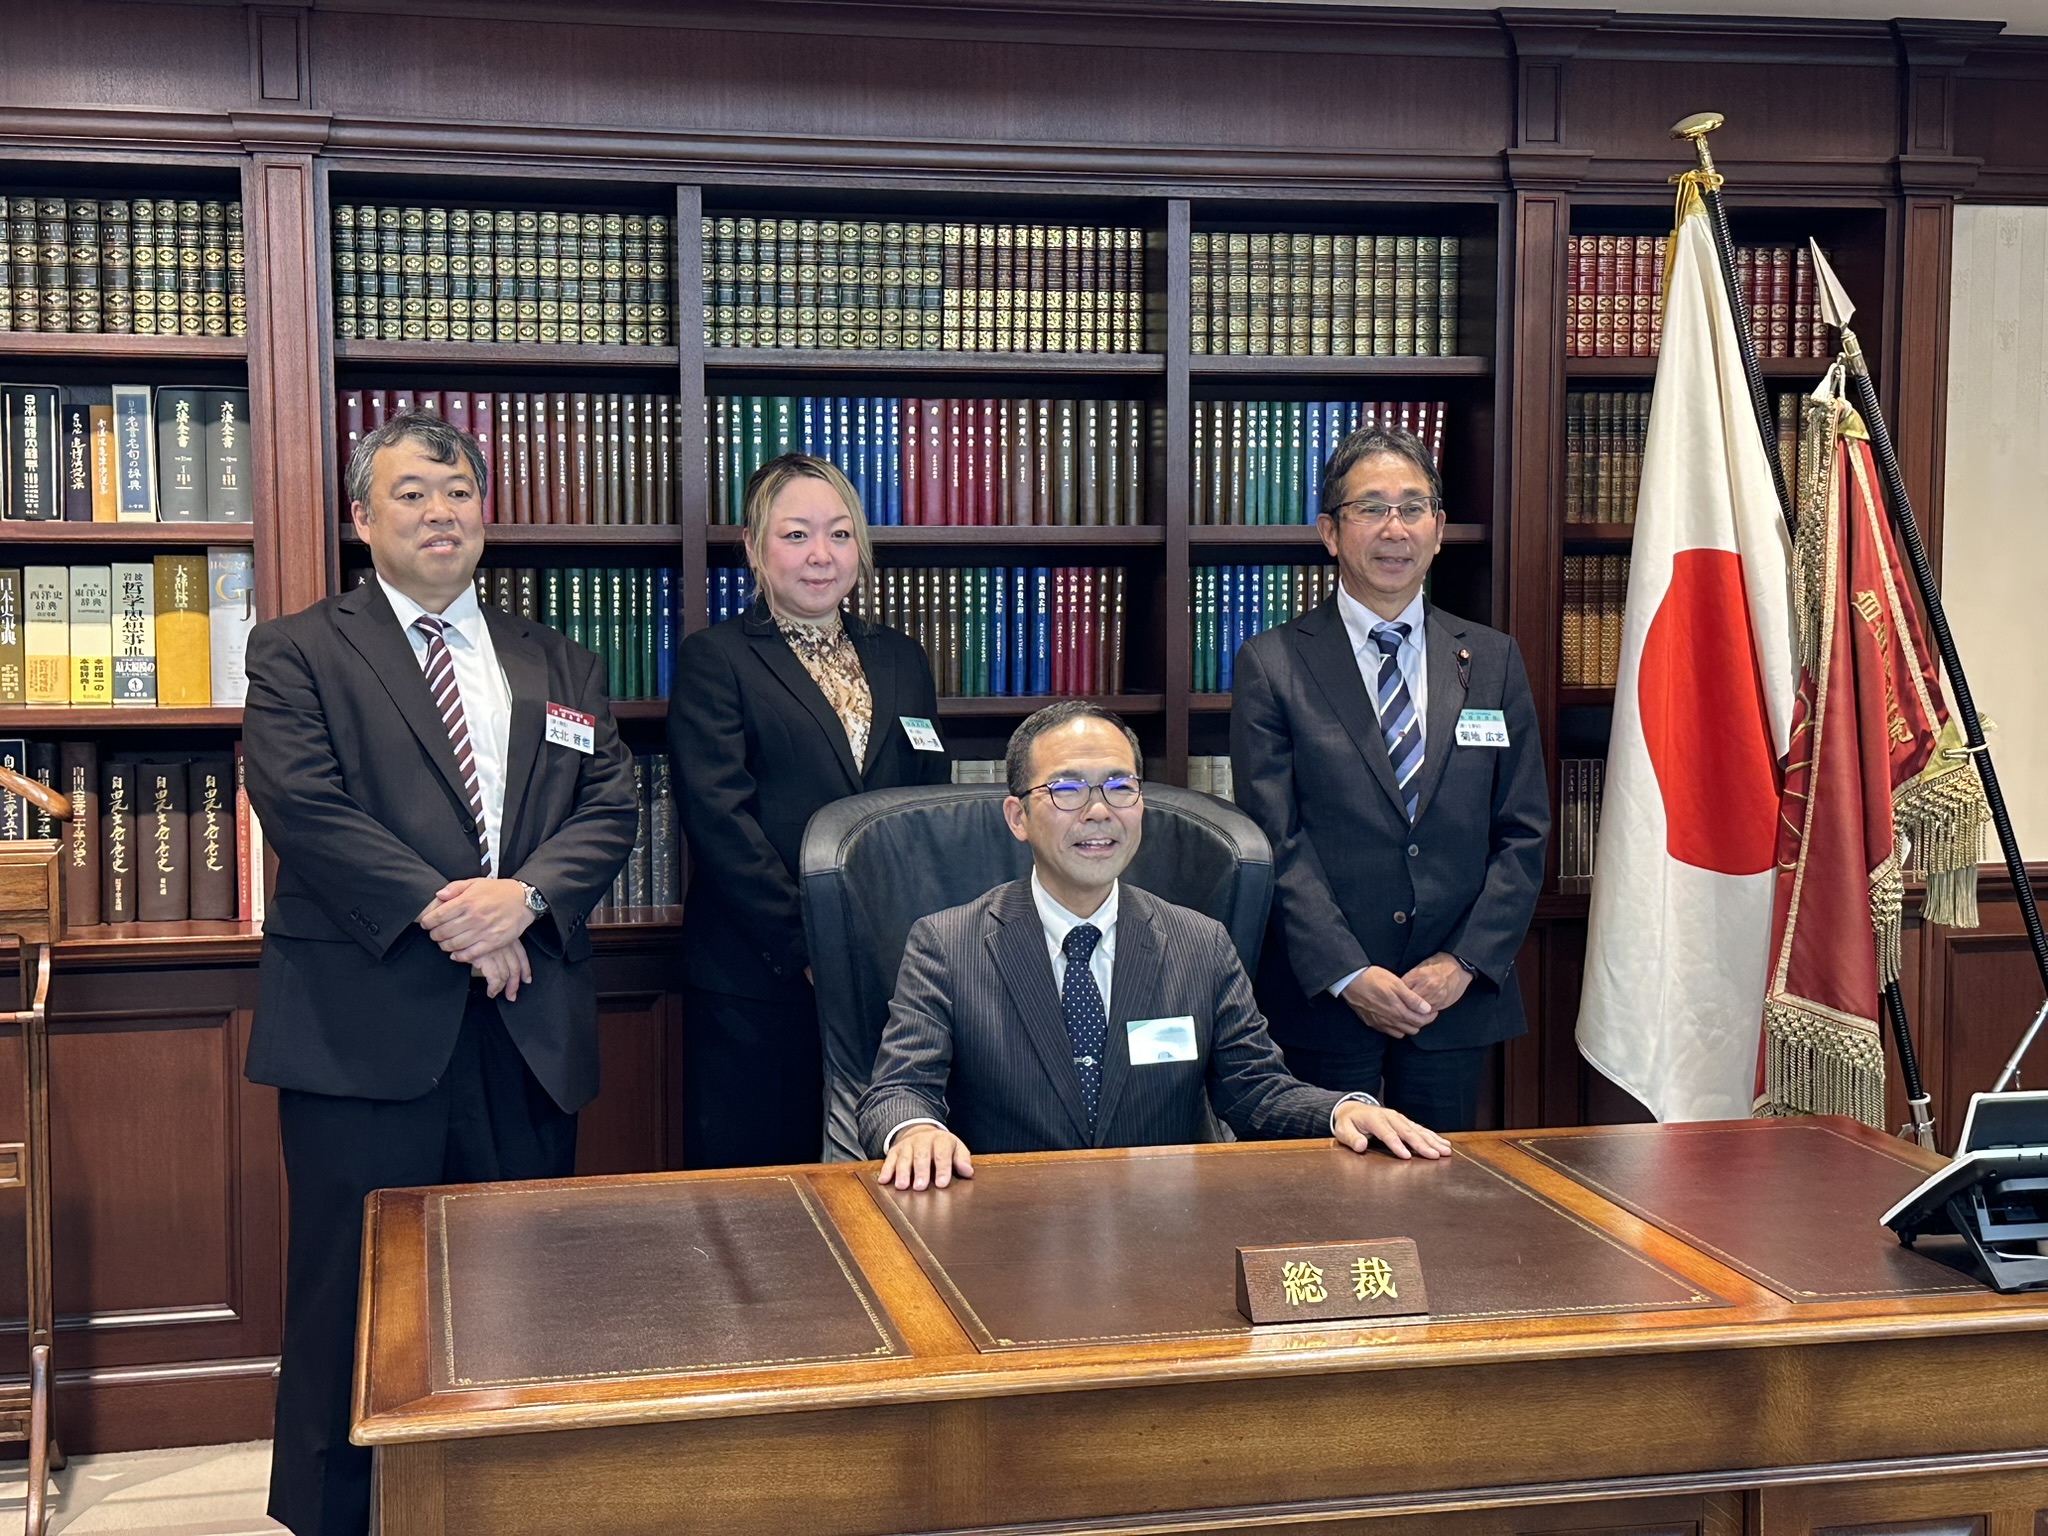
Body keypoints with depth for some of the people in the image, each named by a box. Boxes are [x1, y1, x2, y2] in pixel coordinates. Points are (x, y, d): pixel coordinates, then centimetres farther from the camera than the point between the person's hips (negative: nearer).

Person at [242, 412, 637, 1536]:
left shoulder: (559, 667, 18)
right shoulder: (298, 654, 5)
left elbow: (609, 808, 7)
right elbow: (301, 806, -9)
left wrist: (525, 894, -12)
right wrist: (438, 911, -15)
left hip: (528, 1023, 4)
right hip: (367, 1023, -3)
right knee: (352, 1292, 1)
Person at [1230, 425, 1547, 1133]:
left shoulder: (1493, 661, 9)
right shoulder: (1272, 666, -1)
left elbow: (1523, 834, 6)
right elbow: (1277, 844, -6)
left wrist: (1464, 962, -6)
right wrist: (1350, 975, -14)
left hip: (1458, 996, 3)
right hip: (1323, 997, -2)